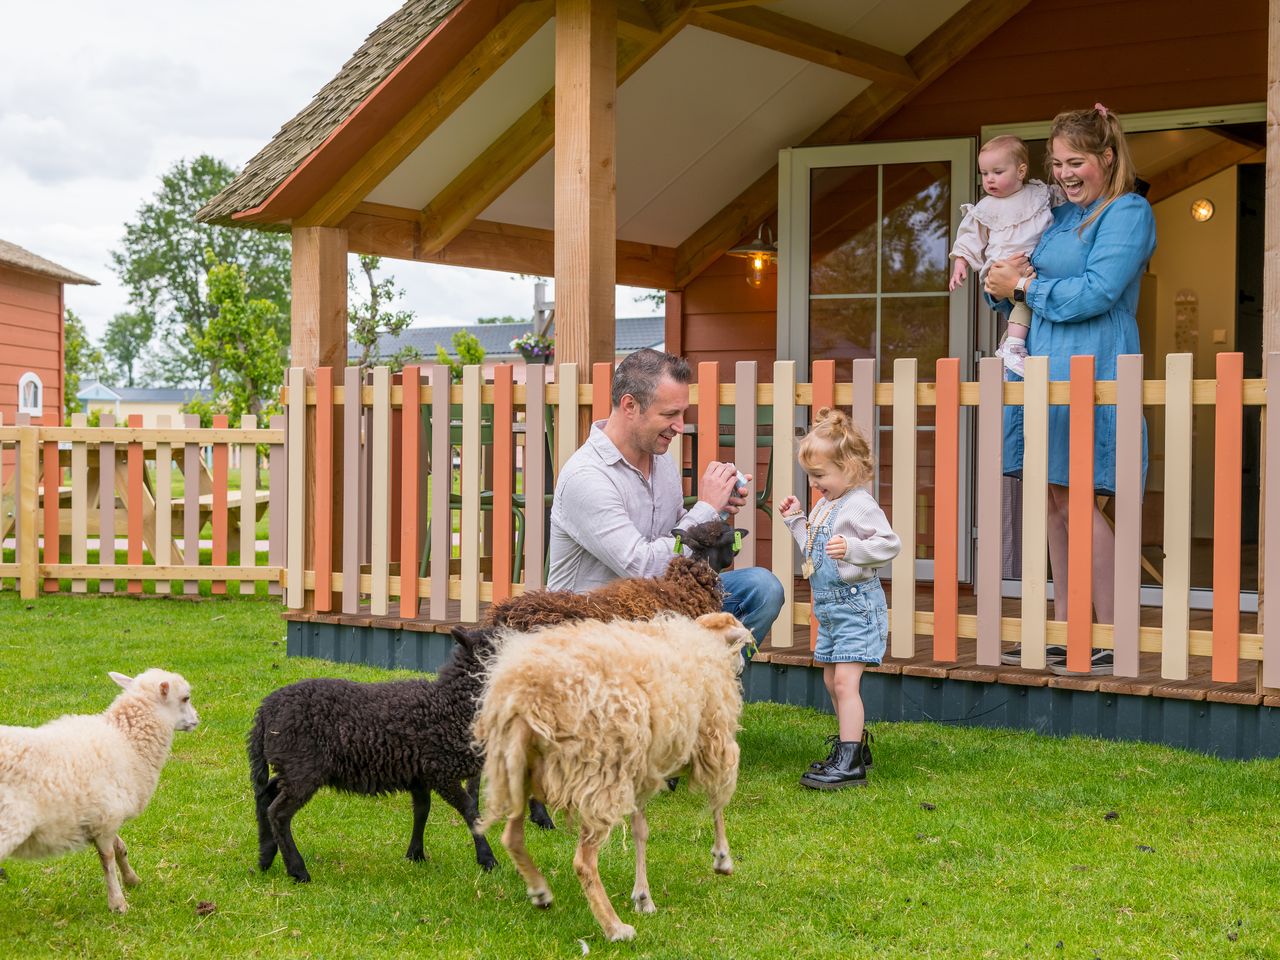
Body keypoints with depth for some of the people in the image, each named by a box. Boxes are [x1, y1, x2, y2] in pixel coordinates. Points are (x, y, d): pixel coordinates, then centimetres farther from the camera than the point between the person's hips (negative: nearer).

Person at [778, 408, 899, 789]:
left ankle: (849, 763, -13)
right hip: (830, 609, 10)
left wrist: (852, 548, -36)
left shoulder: (860, 505, -16)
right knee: (832, 680, 16)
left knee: (845, 681, -14)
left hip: (856, 606, -10)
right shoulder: (825, 506, 13)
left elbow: (890, 543, -24)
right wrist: (796, 520, 17)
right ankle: (855, 743, 30)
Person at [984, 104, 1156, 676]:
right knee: (1055, 501, 8)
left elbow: (1096, 292, -17)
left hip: (1089, 369, -8)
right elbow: (1000, 286, 23)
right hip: (1045, 366, 8)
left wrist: (1023, 286, -8)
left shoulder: (1128, 212, -5)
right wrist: (999, 283, -1)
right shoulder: (1058, 215, 18)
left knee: (1073, 499, -10)